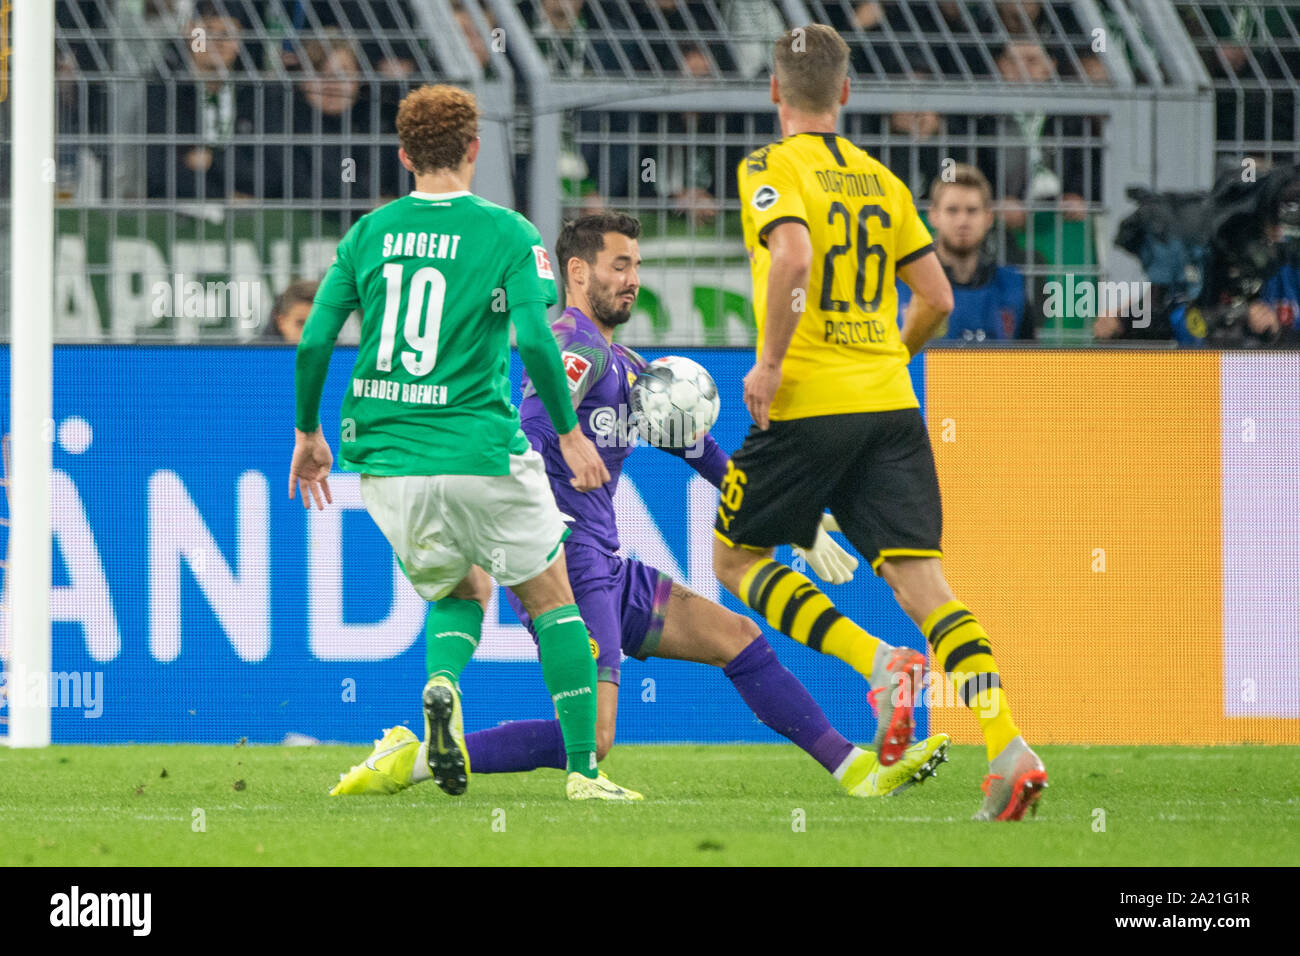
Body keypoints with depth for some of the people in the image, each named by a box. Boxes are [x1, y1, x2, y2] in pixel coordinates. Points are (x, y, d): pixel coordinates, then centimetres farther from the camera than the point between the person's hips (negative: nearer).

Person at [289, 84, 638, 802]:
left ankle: (442, 685, -9)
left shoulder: (368, 232, 6)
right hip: (479, 453, -4)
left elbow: (313, 343, 3)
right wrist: (570, 433, -2)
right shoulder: (507, 233, -4)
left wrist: (308, 433, 17)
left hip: (384, 463, 4)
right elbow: (533, 340, -14)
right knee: (553, 599, 13)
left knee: (460, 592, 24)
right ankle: (583, 769, 5)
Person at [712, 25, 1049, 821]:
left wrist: (771, 361, -15)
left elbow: (793, 256, -23)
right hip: (890, 404, 5)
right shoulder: (883, 181, 14)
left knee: (736, 558, 13)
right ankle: (1009, 748, -18)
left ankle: (879, 662, -8)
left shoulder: (772, 168, -3)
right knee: (920, 576, -1)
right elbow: (938, 299, 13)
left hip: (808, 405, -5)